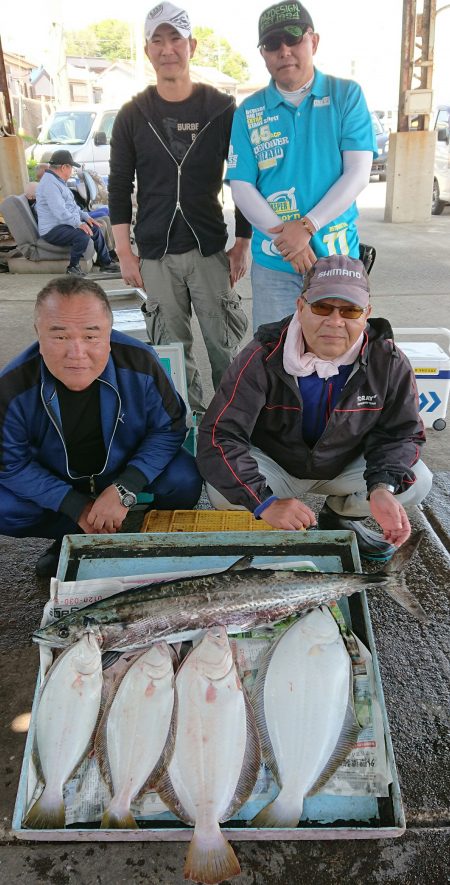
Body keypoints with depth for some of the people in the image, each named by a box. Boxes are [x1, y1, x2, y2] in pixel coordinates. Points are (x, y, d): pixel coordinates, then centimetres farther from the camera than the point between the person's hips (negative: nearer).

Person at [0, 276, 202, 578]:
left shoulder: (141, 364, -29)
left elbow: (169, 429, -17)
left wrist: (125, 490, -28)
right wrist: (77, 507, -23)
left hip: (126, 469, 0)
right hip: (57, 482, 1)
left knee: (185, 481, -26)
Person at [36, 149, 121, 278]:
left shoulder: (58, 181, 17)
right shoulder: (49, 183, -19)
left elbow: (70, 205, 25)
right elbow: (59, 211, -29)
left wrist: (86, 217, 13)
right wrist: (79, 223, -33)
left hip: (63, 224, 11)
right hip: (52, 230, -11)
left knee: (95, 228, 13)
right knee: (82, 236, -32)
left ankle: (105, 262, 23)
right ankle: (73, 267, -13)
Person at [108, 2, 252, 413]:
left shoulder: (222, 109, 3)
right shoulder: (133, 115, 6)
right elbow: (119, 187, 8)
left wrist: (243, 243, 0)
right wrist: (125, 252, 1)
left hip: (210, 249, -1)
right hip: (156, 255, 1)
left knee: (226, 344, -1)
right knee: (172, 348, 4)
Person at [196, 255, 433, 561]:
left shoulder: (389, 362, -18)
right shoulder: (264, 358, -26)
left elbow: (400, 433, -8)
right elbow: (219, 435, -29)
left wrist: (383, 488, -30)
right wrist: (266, 503, -41)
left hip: (346, 466, 3)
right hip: (273, 464, -2)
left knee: (417, 482, -18)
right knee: (223, 490, -31)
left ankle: (341, 516, 11)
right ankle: (276, 525, 4)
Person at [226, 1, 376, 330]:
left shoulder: (347, 95, 2)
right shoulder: (249, 112, 5)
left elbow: (358, 173, -6)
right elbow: (242, 188, -1)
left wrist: (307, 226, -17)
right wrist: (287, 240, -14)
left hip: (339, 256, 0)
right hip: (273, 262, 1)